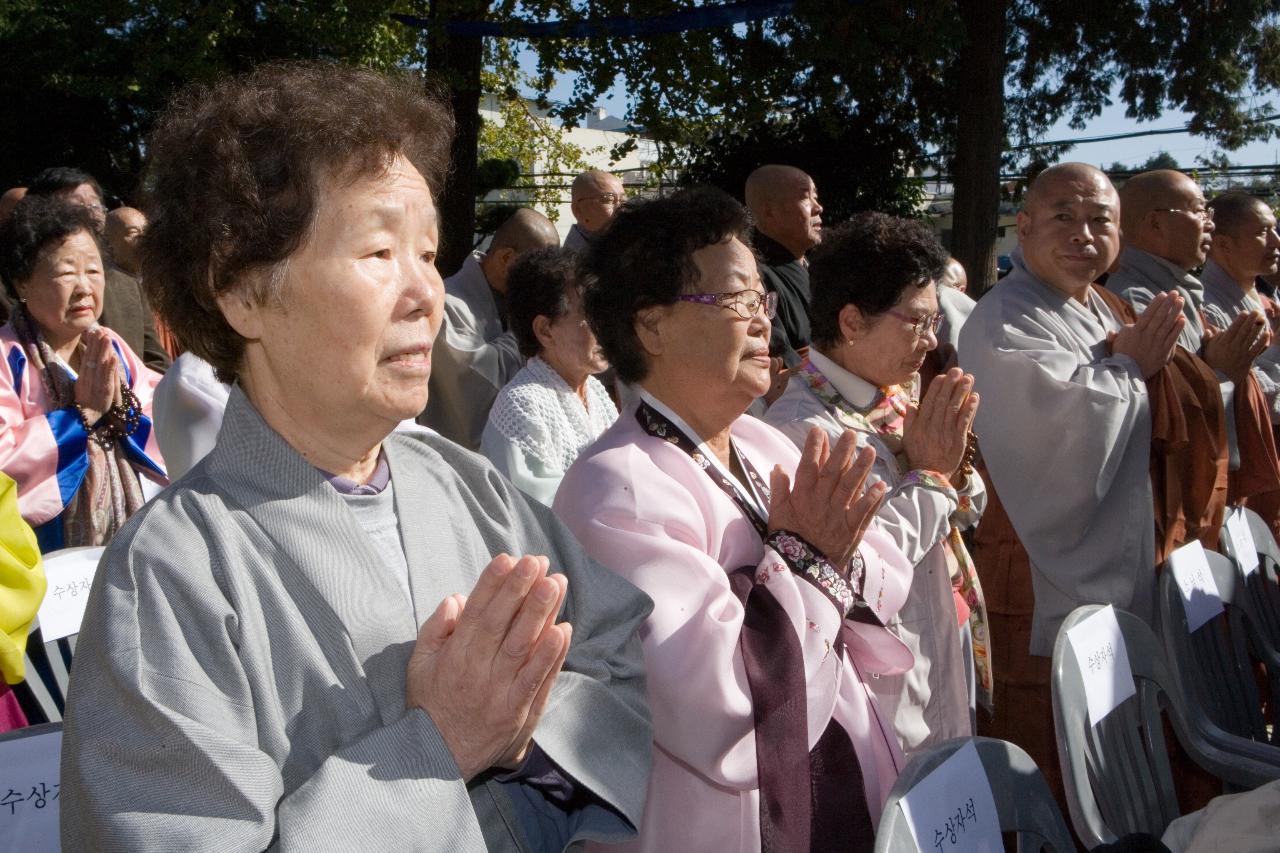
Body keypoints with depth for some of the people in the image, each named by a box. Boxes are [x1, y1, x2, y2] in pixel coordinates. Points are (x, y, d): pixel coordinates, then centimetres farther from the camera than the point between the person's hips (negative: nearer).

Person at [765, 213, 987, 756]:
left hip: (945, 660, 8)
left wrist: (952, 462, -8)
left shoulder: (898, 399, 3)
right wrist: (929, 473, -18)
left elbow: (967, 513, 13)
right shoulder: (801, 426, -24)